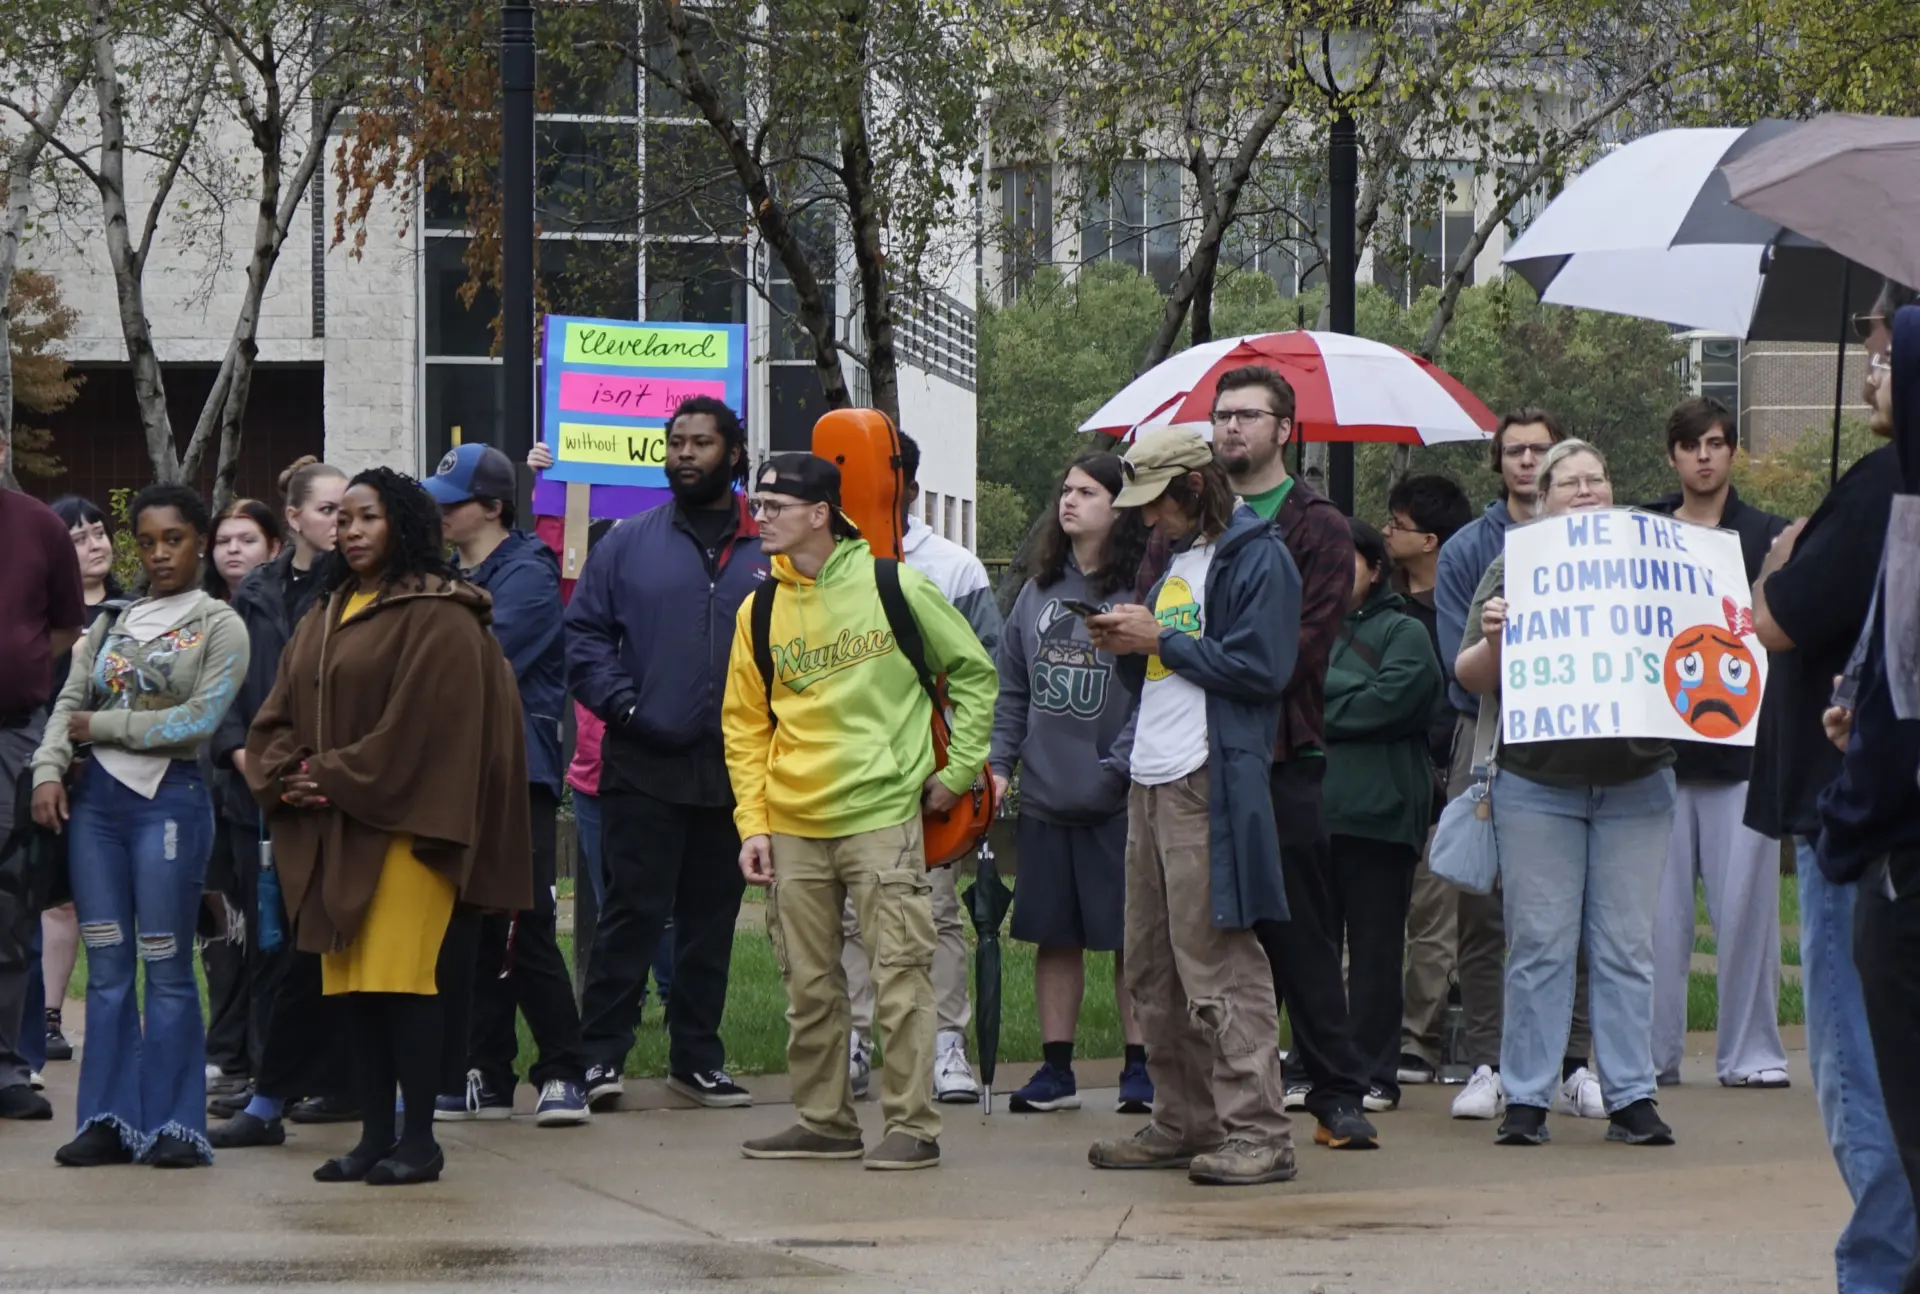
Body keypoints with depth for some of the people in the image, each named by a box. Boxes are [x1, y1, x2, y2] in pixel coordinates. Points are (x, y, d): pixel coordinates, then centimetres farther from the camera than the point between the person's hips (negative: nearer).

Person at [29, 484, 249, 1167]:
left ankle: (172, 1125, 0)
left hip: (170, 798, -4)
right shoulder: (112, 625, 16)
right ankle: (109, 1121, 7)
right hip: (95, 799, 4)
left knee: (166, 968, -4)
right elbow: (69, 703, 9)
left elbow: (199, 720, -10)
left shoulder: (219, 626, 1)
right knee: (106, 967, 4)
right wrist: (48, 772, -8)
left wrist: (103, 727, -6)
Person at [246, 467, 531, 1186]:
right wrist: (287, 774, -3)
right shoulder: (326, 616, 19)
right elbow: (277, 716, 17)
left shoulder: (437, 616, -6)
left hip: (401, 824, -7)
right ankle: (374, 1135, 9)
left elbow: (421, 725, -14)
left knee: (399, 979, -10)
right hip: (329, 829, 7)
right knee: (352, 985, 5)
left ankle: (419, 1139, -5)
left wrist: (337, 778, -13)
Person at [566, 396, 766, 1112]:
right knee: (633, 912, -5)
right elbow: (583, 634, 3)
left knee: (711, 919, 10)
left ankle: (696, 1057, 19)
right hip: (644, 766, -2)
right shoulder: (629, 544, 4)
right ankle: (601, 1054, -1)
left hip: (732, 772, 2)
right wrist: (622, 705, -9)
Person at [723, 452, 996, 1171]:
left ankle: (912, 1125, 0)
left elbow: (975, 673, 5)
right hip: (792, 827, 4)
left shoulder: (894, 587, -4)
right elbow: (744, 726, 11)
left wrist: (957, 771, 2)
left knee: (900, 976, -5)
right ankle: (824, 1121, 20)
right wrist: (753, 824, 3)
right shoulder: (760, 611, 7)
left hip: (883, 816, -4)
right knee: (809, 983, 9)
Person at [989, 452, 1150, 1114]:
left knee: (1131, 936, 1)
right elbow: (1011, 689, 15)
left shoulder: (1141, 591, -7)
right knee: (1053, 935, 10)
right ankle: (1056, 1067, 16)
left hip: (1118, 801, -6)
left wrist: (1117, 767, -17)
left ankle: (1141, 1067, 8)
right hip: (1044, 795, 6)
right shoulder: (1037, 593, 12)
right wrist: (998, 762, 4)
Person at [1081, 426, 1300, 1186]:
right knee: (1153, 971, 11)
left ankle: (1257, 1131, -11)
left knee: (1216, 965, -12)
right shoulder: (1174, 558, 23)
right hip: (1151, 782, 10)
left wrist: (1159, 639, -11)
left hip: (1210, 786, -10)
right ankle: (1184, 1123, 18)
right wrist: (1128, 649, 5)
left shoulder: (1256, 558, -6)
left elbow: (1258, 669, -16)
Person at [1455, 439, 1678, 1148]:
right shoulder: (1513, 567, 6)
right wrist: (1491, 639, -19)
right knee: (1538, 945, -1)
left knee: (1628, 946, 2)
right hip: (1538, 784, -2)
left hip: (1636, 781, 2)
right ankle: (1527, 1098, 4)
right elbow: (1472, 677, 2)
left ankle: (1631, 1096, 6)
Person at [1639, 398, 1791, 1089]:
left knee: (1747, 903, -1)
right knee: (1658, 908, 1)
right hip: (1658, 747, 1)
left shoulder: (1766, 536, 7)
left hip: (1742, 745, -1)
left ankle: (1750, 1052, 5)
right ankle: (1652, 1052, 7)